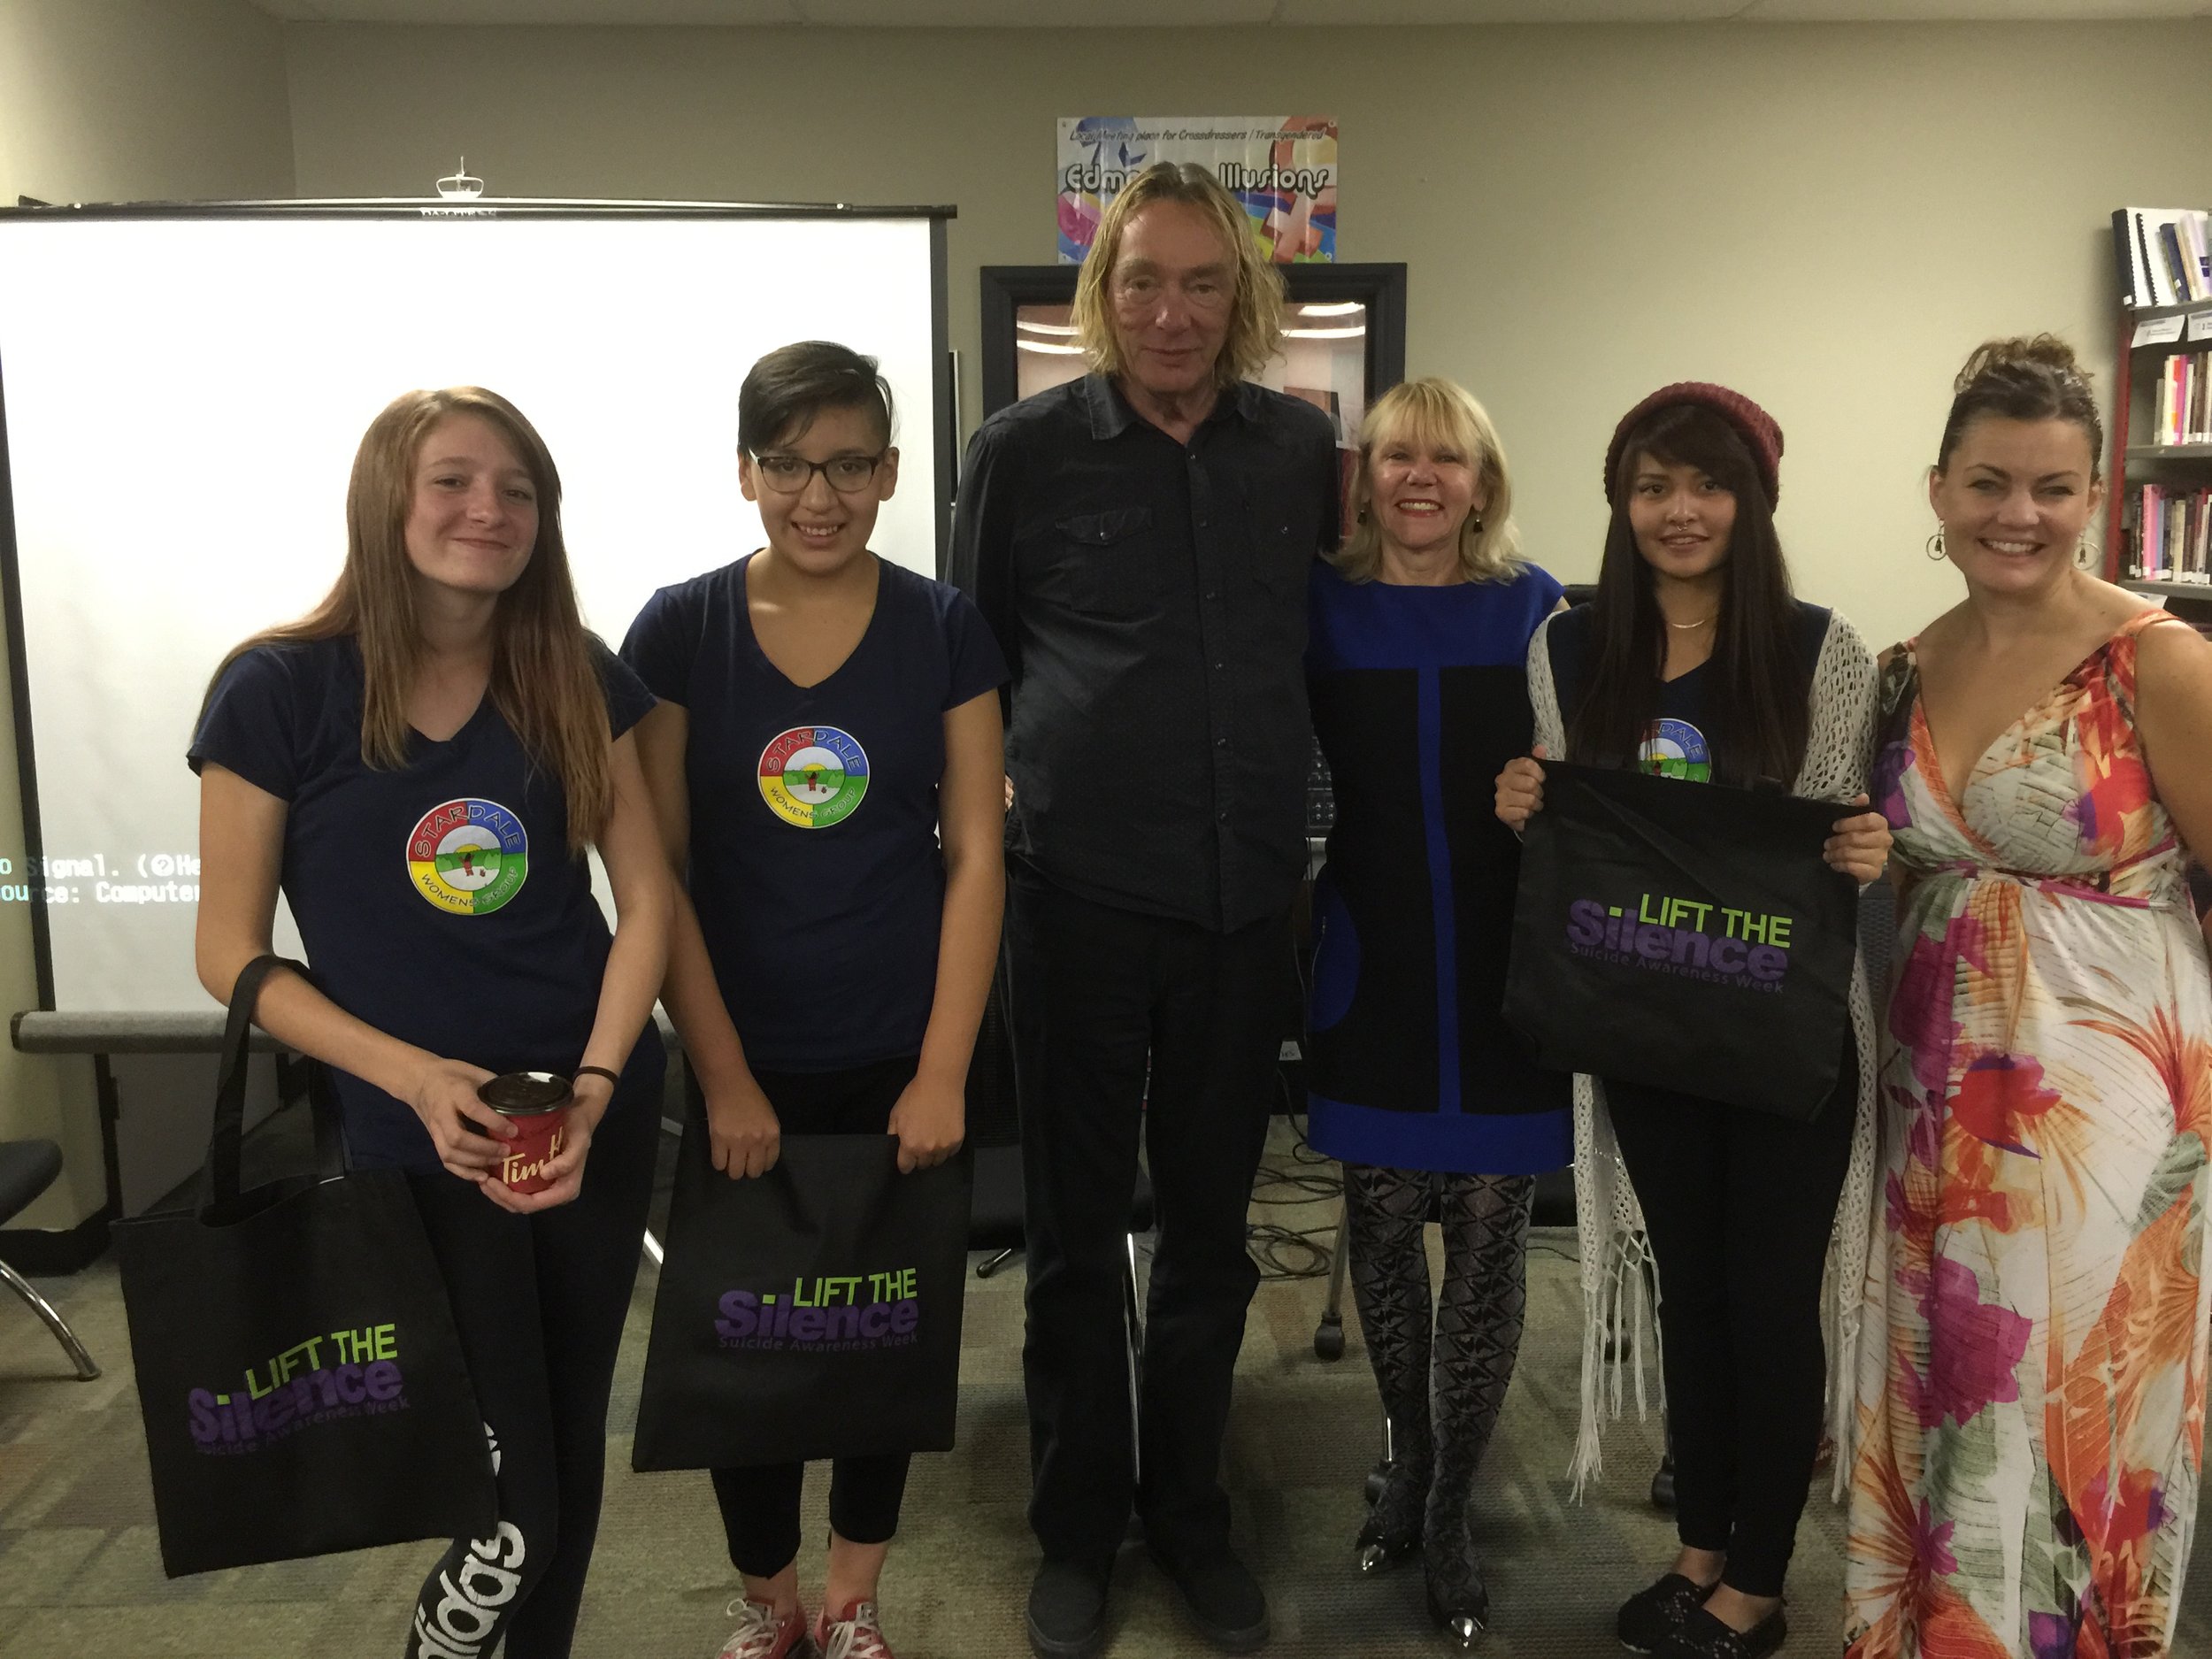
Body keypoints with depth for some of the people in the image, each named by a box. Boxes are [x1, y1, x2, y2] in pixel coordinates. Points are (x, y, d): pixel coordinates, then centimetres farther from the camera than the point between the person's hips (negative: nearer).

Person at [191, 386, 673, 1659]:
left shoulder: (577, 677, -1)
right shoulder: (281, 689, -9)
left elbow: (646, 896, 0)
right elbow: (233, 953, -6)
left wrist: (594, 1088, -14)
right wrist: (416, 1075, -18)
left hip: (602, 1117, 3)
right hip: (420, 1140, -3)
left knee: (574, 1437, 16)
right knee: (511, 1510, 0)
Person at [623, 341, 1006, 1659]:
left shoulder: (945, 630, -3)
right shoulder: (679, 630, -4)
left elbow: (976, 856, -3)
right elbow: (656, 869, -5)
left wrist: (943, 1071, -9)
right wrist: (723, 1076, -10)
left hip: (903, 1060, 0)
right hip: (745, 1064, 0)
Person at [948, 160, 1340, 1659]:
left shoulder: (1302, 449, 5)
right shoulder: (1026, 450, -3)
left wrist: (1293, 820, 12)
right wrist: (1004, 797, 2)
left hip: (1249, 900, 3)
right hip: (1083, 898, -2)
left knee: (1212, 1226, 14)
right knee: (1078, 1229, 9)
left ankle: (1190, 1510, 34)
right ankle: (1077, 1529, 28)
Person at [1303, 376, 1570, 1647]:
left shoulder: (1534, 611, 0)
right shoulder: (1325, 607, 1)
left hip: (1503, 973, 0)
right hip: (1373, 970, 1)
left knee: (1490, 1232, 4)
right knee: (1383, 1217, 10)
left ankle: (1452, 1507, 22)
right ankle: (1408, 1456, 34)